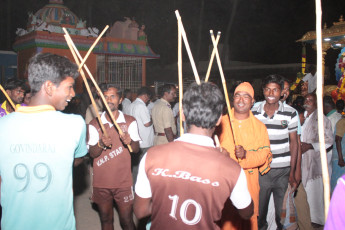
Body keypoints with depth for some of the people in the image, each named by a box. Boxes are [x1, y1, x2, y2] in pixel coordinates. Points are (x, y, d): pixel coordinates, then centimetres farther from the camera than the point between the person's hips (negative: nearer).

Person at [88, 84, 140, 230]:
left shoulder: (130, 122, 1)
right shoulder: (94, 124, 2)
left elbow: (136, 149, -6)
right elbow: (92, 153, -5)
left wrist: (130, 141, -29)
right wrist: (101, 144, -26)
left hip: (123, 181, -1)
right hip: (101, 182, 1)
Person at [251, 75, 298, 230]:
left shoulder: (290, 113, -2)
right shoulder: (254, 112, 0)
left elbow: (293, 143, 2)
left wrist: (292, 173, -1)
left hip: (283, 171, -1)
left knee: (283, 213, 9)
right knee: (259, 211, 10)